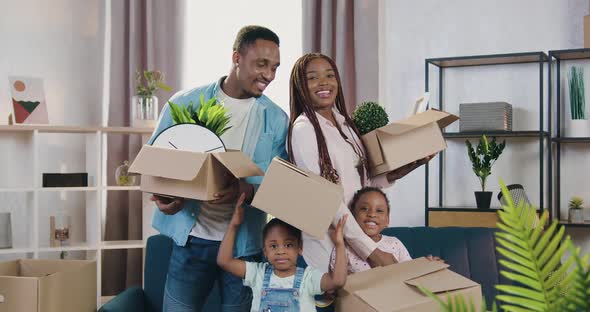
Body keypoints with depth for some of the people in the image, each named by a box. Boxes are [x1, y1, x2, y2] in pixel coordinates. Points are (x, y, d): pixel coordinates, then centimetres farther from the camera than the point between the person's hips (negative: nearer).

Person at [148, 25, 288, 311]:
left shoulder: (276, 119, 2)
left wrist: (248, 189, -23)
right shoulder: (185, 103, 0)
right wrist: (162, 194, -16)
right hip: (191, 238, -1)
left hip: (245, 243, 1)